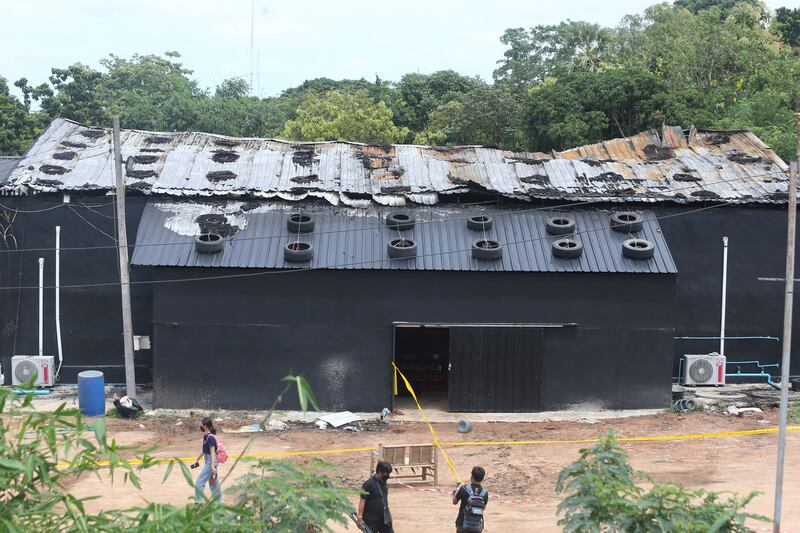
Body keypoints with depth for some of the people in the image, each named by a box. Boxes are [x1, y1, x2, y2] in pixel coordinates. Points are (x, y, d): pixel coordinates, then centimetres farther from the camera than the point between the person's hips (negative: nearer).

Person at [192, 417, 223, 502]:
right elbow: (204, 450, 23)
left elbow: (212, 452, -23)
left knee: (199, 482, -7)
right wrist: (197, 460, 32)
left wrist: (212, 466, -28)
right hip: (209, 462, 10)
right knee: (214, 483, 14)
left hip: (211, 462, -10)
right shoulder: (206, 436, 11)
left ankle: (198, 502, -3)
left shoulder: (210, 437, -18)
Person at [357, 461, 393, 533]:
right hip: (371, 520, -7)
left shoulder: (383, 482, 6)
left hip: (384, 519, 7)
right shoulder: (368, 484, -17)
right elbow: (362, 501, -19)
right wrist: (360, 517, -23)